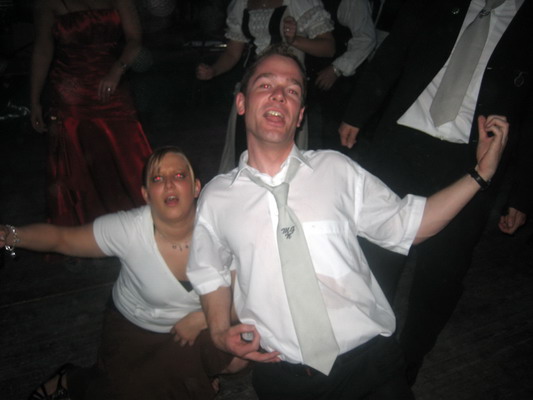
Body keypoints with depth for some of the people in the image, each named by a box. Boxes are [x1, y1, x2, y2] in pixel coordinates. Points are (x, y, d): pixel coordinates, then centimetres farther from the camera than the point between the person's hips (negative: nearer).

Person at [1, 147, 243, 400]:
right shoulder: (128, 230, -27)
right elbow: (60, 237, -17)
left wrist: (199, 319, -20)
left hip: (197, 324, 2)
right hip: (135, 330, -1)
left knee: (237, 358, -14)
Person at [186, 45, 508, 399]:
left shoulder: (336, 169, -1)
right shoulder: (216, 197, 0)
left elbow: (404, 225, 4)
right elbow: (211, 274, 12)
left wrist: (481, 172, 1)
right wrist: (221, 333, -4)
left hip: (369, 359, 0)